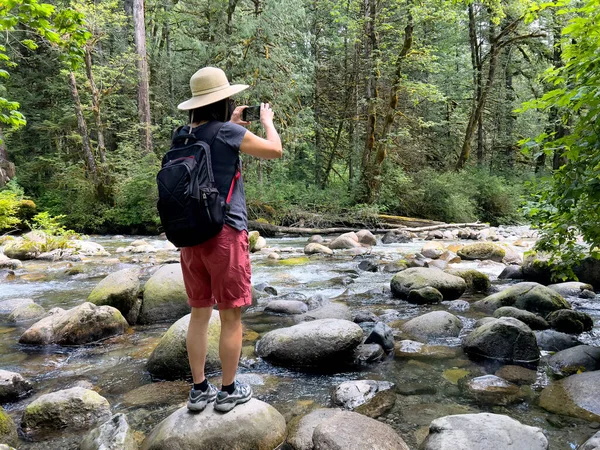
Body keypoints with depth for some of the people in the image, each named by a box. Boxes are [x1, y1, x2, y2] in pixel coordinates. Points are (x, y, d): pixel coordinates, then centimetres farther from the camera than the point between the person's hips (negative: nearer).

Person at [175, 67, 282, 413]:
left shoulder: (184, 136, 9)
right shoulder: (227, 132, -11)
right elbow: (275, 151, -3)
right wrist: (267, 120, 13)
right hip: (225, 233, -7)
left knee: (199, 313, 14)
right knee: (231, 316, 6)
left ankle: (199, 390, 23)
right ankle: (229, 391, 18)